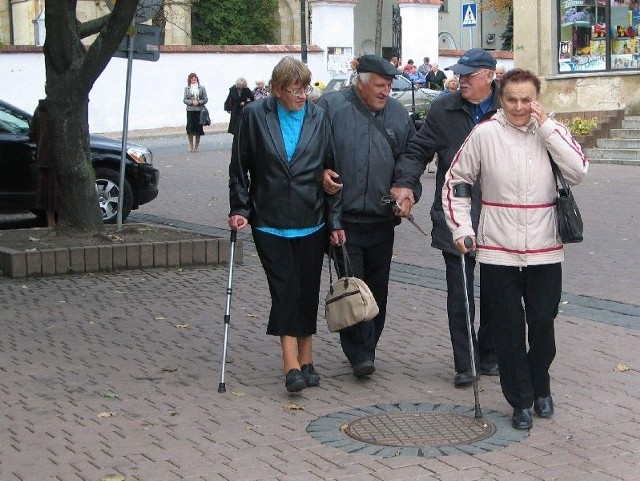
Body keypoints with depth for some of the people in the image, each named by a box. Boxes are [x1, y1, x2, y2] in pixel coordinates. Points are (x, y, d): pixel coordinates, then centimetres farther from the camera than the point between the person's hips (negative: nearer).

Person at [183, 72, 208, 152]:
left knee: (198, 127, 1)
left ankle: (197, 145, 13)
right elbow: (185, 100, 4)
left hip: (199, 110, 0)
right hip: (190, 110, 0)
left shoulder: (202, 88, 6)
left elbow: (205, 99, 4)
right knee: (190, 127, -7)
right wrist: (192, 102, -12)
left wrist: (198, 102, -11)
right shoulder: (187, 89, 7)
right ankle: (191, 144, 7)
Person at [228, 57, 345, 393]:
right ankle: (292, 365, -8)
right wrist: (239, 210, -3)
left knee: (307, 291, 7)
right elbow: (239, 168, 3)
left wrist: (335, 220, 3)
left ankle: (305, 359, 19)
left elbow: (331, 171, 5)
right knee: (285, 289, -8)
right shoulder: (254, 116, -1)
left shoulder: (319, 118, 3)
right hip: (270, 223, -2)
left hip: (311, 223, 2)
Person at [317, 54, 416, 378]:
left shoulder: (398, 114, 11)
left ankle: (367, 349, 23)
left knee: (377, 288, 10)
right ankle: (360, 354, -1)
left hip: (382, 220, 4)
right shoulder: (331, 106, -3)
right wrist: (320, 172, -16)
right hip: (344, 219, -4)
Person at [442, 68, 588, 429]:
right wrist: (462, 227, -3)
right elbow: (455, 182, 5)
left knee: (543, 325, 7)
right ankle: (521, 401, 20)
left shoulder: (550, 132, 1)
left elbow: (578, 172, -15)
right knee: (509, 329, 6)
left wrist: (546, 124, -15)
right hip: (498, 251, -1)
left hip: (544, 250, 1)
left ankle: (540, 389, 31)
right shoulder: (484, 134, -4)